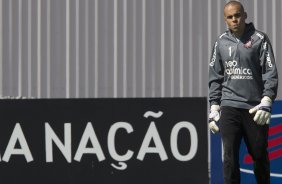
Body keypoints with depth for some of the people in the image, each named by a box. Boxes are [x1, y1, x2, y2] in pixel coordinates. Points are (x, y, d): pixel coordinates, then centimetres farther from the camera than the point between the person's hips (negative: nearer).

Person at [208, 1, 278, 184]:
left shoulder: (259, 39, 0)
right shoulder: (221, 42, 10)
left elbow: (270, 73, -5)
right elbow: (215, 78, 14)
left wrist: (266, 102, -16)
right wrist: (214, 108, 8)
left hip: (255, 109, -2)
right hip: (229, 107, 2)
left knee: (260, 155, 6)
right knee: (230, 156, -4)